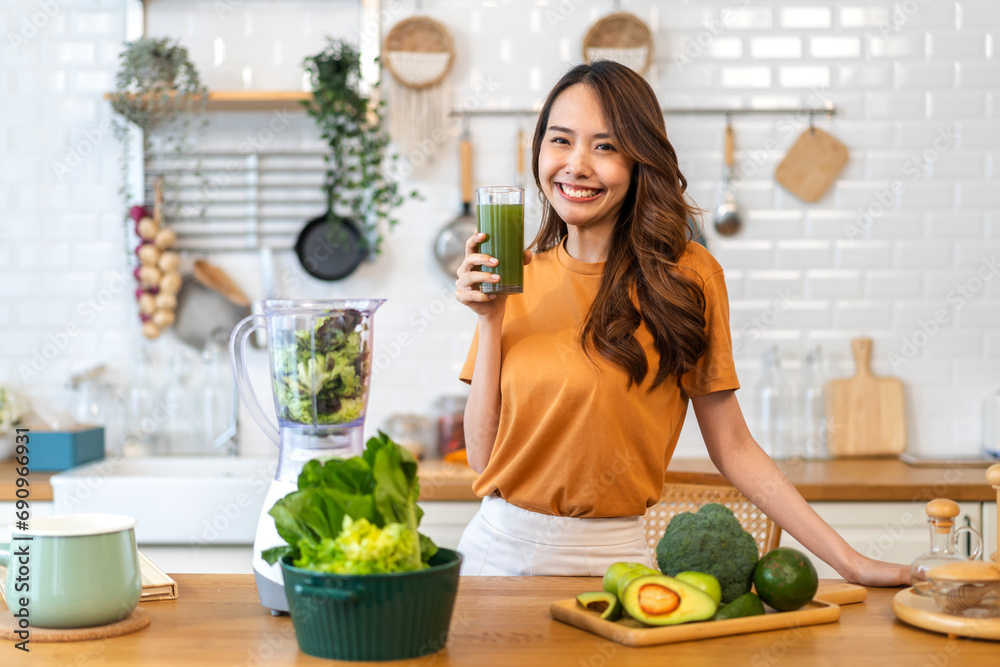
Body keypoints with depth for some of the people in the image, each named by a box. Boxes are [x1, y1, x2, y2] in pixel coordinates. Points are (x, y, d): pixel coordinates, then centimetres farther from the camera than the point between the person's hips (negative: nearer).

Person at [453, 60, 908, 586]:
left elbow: (732, 447, -3)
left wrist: (851, 562, -7)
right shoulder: (515, 277, 3)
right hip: (497, 547, 3)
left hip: (609, 557, -2)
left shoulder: (685, 277, -5)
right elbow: (483, 455, 0)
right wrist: (490, 321, -9)